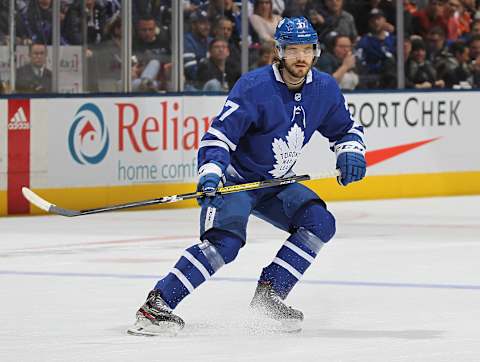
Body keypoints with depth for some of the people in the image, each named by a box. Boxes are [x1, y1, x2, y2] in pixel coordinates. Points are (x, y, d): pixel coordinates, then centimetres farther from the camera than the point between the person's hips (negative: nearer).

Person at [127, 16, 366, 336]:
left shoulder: (324, 89, -3)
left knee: (320, 223, -11)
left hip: (274, 184, 7)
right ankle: (157, 305, -25)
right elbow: (220, 133, -24)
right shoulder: (255, 87, -23)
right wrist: (211, 171, -40)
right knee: (226, 242, -27)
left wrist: (350, 152, -8)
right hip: (234, 179, -7)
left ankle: (269, 294, -4)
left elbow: (345, 128, 13)